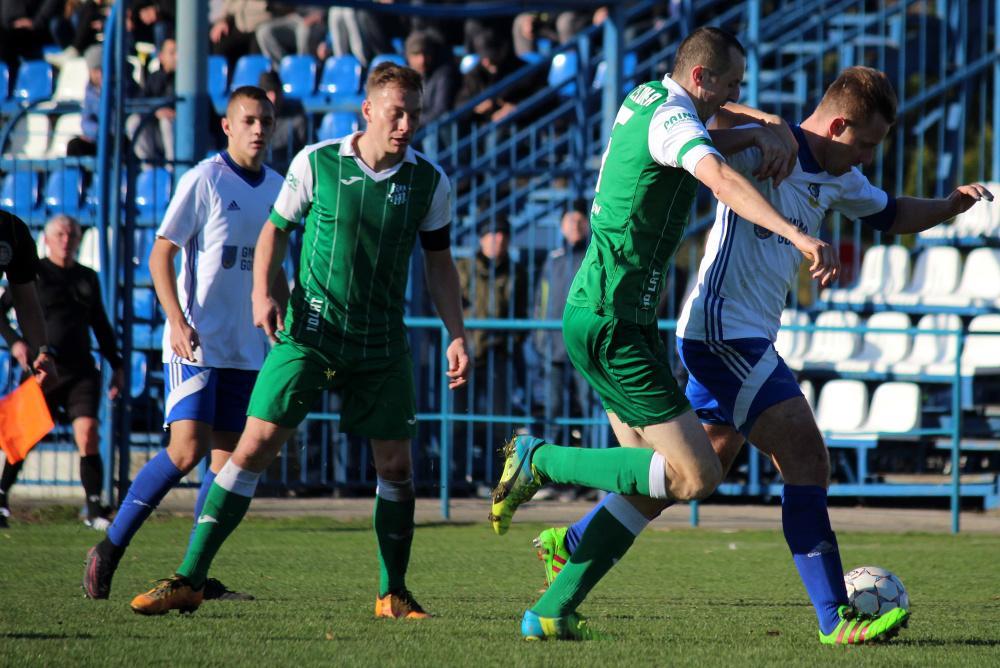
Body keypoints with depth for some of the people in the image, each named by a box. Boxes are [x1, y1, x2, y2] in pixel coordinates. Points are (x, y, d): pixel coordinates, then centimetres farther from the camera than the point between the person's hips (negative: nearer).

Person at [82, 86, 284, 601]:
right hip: (196, 342, -7)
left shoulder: (277, 187, 11)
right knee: (187, 449, -16)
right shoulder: (204, 180, -8)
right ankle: (109, 550, -5)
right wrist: (178, 321, -20)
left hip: (246, 347, 7)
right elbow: (161, 254, -9)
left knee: (227, 458, 3)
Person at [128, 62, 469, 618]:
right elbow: (276, 228, 7)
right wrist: (264, 292, -8)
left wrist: (457, 336, 4)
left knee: (395, 463, 2)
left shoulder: (430, 181, 1)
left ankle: (394, 593, 18)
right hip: (310, 331, -2)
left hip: (382, 343, 2)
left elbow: (439, 262, 10)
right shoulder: (316, 163, -5)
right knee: (256, 444, -10)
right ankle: (190, 579, -8)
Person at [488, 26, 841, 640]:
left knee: (652, 487, 10)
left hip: (596, 315, 11)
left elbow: (710, 140, 30)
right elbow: (723, 181, -34)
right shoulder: (670, 118, -15)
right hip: (613, 323, -11)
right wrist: (799, 236, -44)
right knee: (697, 474, -14)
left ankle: (552, 612, 9)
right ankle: (542, 461, -5)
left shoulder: (645, 101, 13)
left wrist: (764, 133, 7)